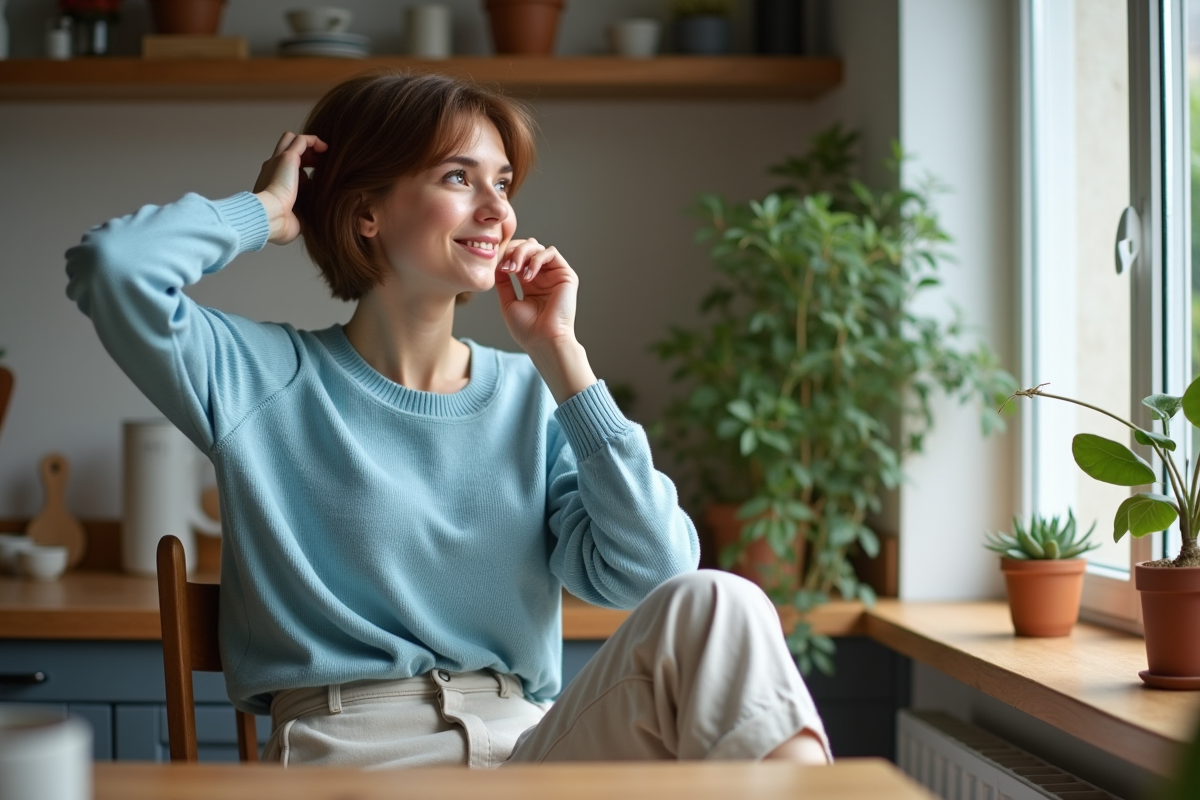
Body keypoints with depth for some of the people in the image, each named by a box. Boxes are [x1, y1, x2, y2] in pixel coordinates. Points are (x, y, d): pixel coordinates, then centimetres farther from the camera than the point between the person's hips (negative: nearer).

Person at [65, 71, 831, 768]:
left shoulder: (531, 399, 14)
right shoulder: (265, 380, 6)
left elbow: (649, 570, -1)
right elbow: (114, 267, -12)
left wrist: (558, 354, 1)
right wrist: (263, 211, 7)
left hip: (530, 747, 4)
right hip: (349, 754, -4)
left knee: (708, 606, -26)